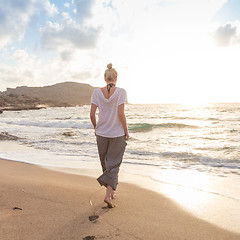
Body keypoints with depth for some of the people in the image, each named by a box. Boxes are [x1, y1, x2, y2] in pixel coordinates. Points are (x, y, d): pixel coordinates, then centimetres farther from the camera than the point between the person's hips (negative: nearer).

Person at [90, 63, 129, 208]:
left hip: (101, 133, 3)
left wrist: (96, 128, 12)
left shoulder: (97, 93, -3)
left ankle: (111, 191, 32)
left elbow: (92, 114, -5)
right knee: (114, 165, 6)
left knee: (106, 164, 18)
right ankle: (108, 195, -5)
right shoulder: (121, 92, -10)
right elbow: (121, 114, -16)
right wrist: (126, 131, -5)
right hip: (117, 134, -3)